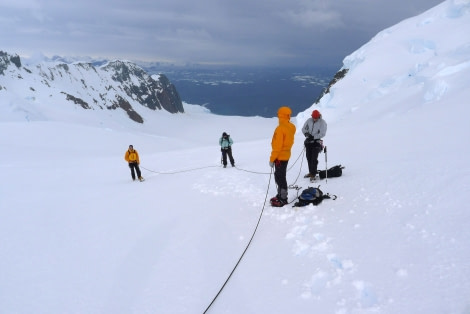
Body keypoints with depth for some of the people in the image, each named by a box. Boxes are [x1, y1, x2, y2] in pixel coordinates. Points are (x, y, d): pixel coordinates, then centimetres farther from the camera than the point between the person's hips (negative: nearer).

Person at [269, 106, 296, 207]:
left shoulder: (280, 128, -21)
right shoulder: (291, 127, 6)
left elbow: (277, 146, -22)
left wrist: (272, 159, -16)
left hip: (280, 157, -9)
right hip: (286, 155, 9)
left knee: (280, 178, -2)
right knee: (280, 176, 18)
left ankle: (283, 199, 2)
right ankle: (280, 195, 27)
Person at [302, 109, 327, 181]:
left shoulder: (322, 123, -9)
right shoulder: (309, 120, 3)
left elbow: (322, 134, -14)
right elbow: (303, 129, 9)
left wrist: (313, 137, -23)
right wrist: (306, 133, -13)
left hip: (316, 142, -5)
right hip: (308, 141, 5)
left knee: (314, 158, -11)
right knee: (309, 157, 11)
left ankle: (313, 174, -9)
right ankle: (310, 172, 25)